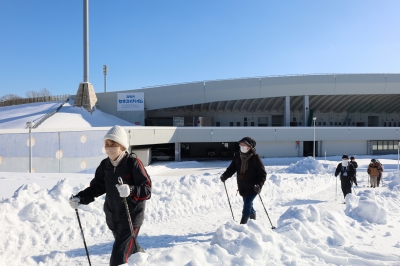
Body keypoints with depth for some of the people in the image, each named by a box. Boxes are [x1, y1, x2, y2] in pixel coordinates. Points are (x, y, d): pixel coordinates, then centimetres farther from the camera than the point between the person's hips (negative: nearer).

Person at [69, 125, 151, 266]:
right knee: (131, 248, 26)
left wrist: (131, 190, -39)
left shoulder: (133, 163, -17)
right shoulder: (105, 165, 1)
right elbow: (96, 187, 6)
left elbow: (147, 189, -20)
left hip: (131, 216, -6)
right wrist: (80, 198, -9)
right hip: (112, 216, 7)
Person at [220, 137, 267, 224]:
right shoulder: (237, 157, 2)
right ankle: (253, 216, 44)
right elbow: (232, 168, 7)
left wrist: (259, 184, -25)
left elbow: (263, 173, -11)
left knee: (247, 203, -15)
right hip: (242, 187, 6)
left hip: (253, 187, -6)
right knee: (247, 203, 19)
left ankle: (243, 223, -10)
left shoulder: (255, 158, -12)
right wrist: (224, 176, -13)